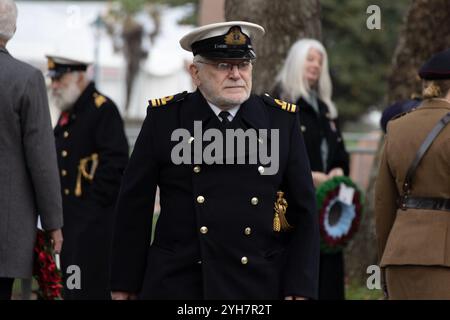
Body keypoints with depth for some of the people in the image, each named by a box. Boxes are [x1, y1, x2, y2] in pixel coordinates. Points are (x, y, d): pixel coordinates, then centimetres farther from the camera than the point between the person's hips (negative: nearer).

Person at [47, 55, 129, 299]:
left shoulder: (103, 109, -10)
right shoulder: (67, 114, 17)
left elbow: (116, 161, -18)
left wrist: (93, 203, -17)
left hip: (94, 218, -9)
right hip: (71, 219, 9)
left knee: (90, 288, -11)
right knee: (70, 288, 11)